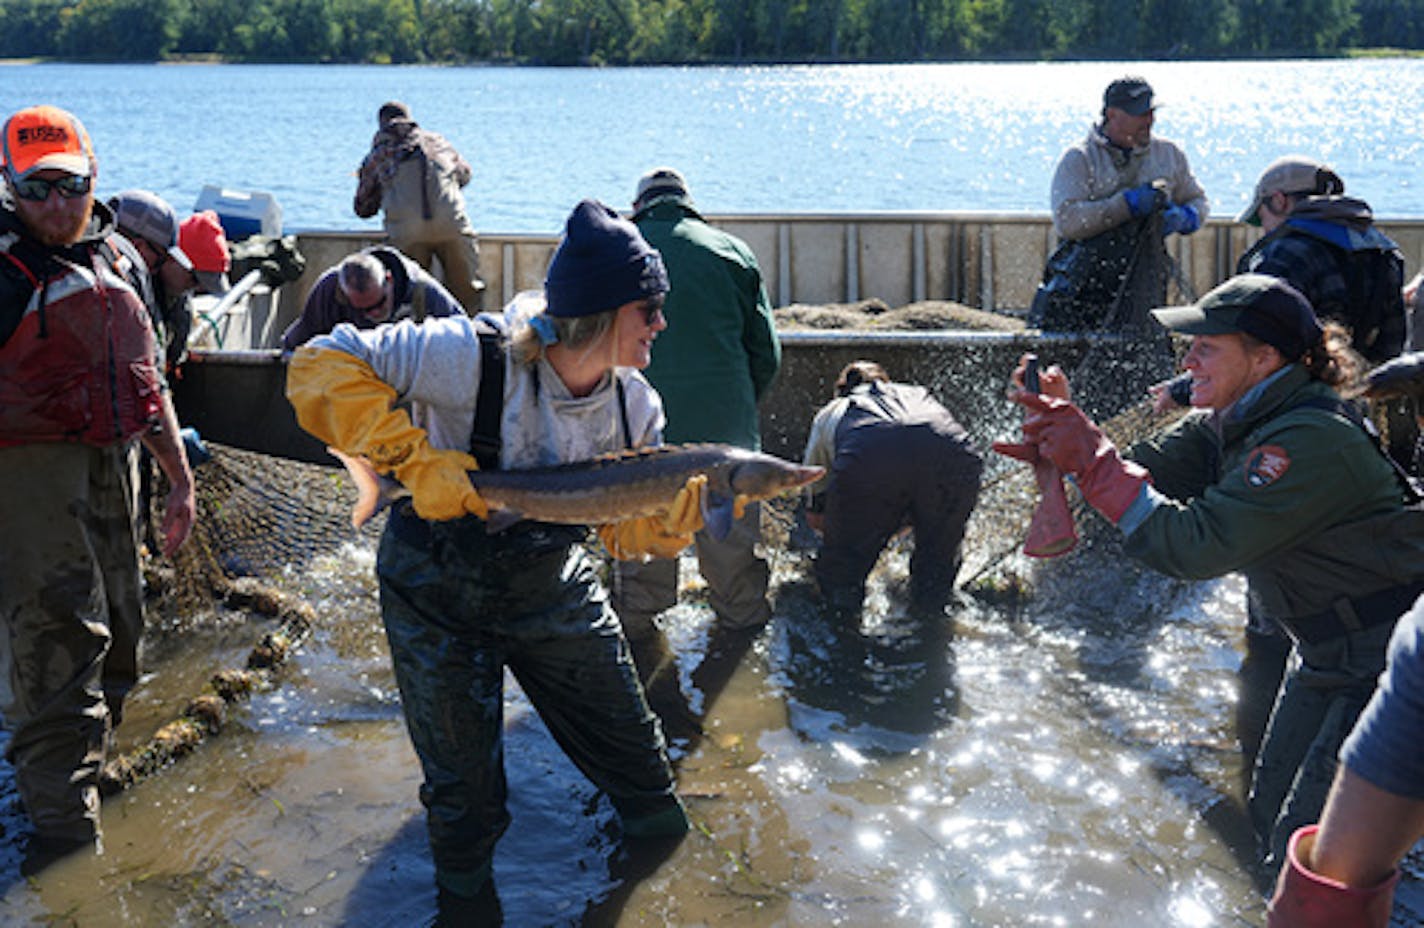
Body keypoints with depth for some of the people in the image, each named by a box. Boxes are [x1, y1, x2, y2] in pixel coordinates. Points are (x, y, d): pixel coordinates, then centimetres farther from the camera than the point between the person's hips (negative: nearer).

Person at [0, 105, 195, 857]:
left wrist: (179, 477, 21)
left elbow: (146, 377, 20)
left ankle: (78, 768, 35)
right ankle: (65, 830, -1)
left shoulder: (120, 259, 13)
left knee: (117, 635, 15)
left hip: (108, 467, 8)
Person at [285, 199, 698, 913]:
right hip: (438, 591, -4)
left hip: (549, 587, 4)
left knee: (630, 744, 14)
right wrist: (415, 459, -36)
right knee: (463, 783, 10)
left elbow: (623, 527, -4)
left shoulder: (635, 406, -11)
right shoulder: (474, 357, -30)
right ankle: (465, 893, 42)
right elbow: (319, 367, -29)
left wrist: (673, 516, -27)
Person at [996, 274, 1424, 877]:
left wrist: (1091, 459, -31)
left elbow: (1197, 544, -33)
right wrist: (1068, 442, -20)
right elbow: (1147, 472, -2)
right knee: (1272, 817, 18)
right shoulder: (1230, 422, 0)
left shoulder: (1311, 441, -29)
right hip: (1326, 649, 9)